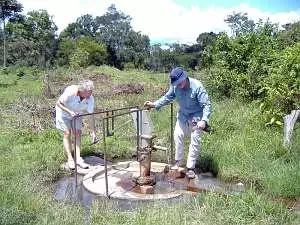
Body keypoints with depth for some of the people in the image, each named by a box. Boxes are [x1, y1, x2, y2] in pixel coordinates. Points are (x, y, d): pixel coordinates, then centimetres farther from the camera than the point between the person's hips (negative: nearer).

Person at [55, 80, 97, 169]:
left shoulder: (90, 98, -24)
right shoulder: (70, 92, -37)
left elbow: (91, 116, -18)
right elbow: (58, 103, -24)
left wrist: (93, 132, -17)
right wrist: (70, 111, -37)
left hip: (76, 114, 4)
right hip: (64, 112, -4)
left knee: (78, 133, -6)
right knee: (67, 133, -9)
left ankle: (78, 158, -3)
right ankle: (70, 159, -2)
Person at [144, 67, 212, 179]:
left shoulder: (197, 86, -29)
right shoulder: (175, 86, -15)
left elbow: (207, 105, -29)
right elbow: (167, 97, 2)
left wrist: (204, 120, -41)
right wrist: (154, 104, -10)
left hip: (196, 117, -5)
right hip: (183, 116, 5)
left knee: (195, 141, -2)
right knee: (177, 135, 3)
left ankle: (190, 167, 9)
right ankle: (178, 160, 22)